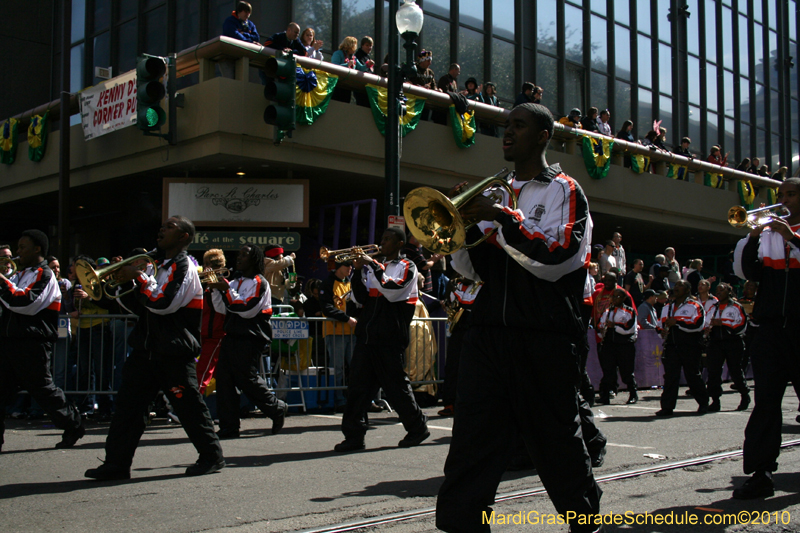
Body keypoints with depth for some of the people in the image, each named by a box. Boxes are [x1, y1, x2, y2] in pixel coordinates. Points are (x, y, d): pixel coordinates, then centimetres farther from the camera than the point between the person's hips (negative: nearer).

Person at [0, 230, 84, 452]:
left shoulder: (44, 274, -6)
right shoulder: (20, 274, 22)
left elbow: (27, 302, -21)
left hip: (31, 344, -8)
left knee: (41, 388, -1)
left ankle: (73, 426, 15)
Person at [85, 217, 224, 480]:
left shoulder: (183, 266, -9)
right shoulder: (157, 265, 17)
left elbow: (162, 303, -23)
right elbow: (140, 307, 17)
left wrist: (139, 277, -15)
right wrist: (124, 283, 3)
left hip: (174, 352, -8)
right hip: (147, 348, 8)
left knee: (188, 405, -1)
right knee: (128, 405, 4)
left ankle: (212, 456, 12)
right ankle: (116, 463, 8)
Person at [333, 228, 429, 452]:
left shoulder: (407, 267, 2)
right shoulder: (376, 267, 19)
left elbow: (393, 290, -16)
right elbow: (361, 297, 11)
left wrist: (373, 266, -12)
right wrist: (359, 270, 0)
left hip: (390, 337, -6)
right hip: (367, 334, 6)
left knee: (396, 385, 1)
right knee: (358, 385, 0)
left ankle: (418, 427, 19)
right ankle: (354, 435, 2)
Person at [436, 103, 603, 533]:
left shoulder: (564, 190, 3)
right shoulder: (497, 193, 19)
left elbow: (555, 259, -12)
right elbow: (473, 268, 15)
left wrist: (502, 218, -17)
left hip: (545, 337, -4)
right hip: (489, 332, 5)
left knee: (557, 440, 7)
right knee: (472, 439, -3)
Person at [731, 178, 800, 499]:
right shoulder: (767, 233, 14)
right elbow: (748, 273, 4)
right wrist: (752, 237, -8)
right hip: (772, 325, 2)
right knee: (766, 401, -2)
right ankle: (761, 473, -2)